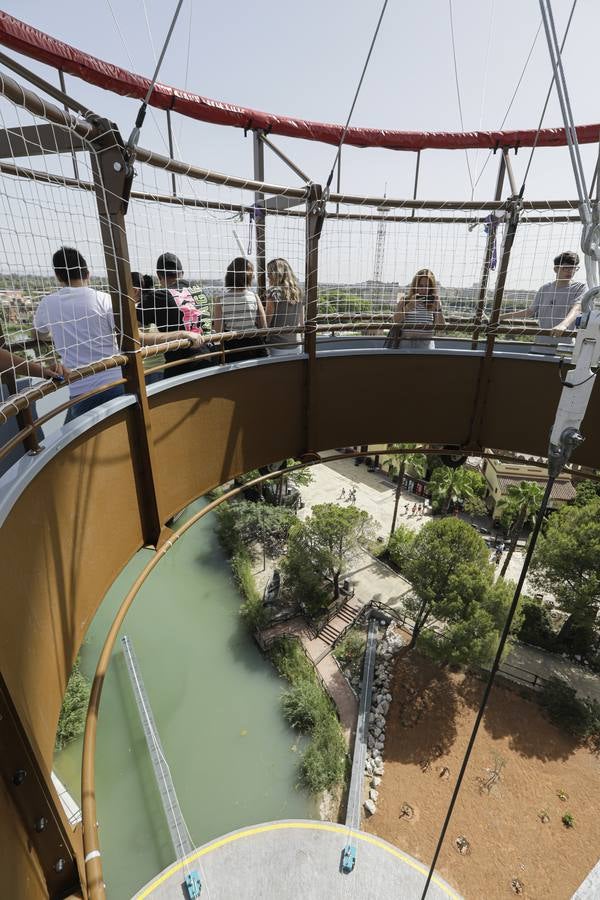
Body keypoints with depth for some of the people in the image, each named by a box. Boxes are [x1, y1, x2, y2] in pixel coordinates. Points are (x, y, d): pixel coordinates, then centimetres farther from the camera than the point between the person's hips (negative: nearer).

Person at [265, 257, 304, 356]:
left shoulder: (274, 291, -10)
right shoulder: (298, 291, 8)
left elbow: (266, 321, -11)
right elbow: (301, 322, 14)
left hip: (277, 345, -6)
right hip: (296, 345, 6)